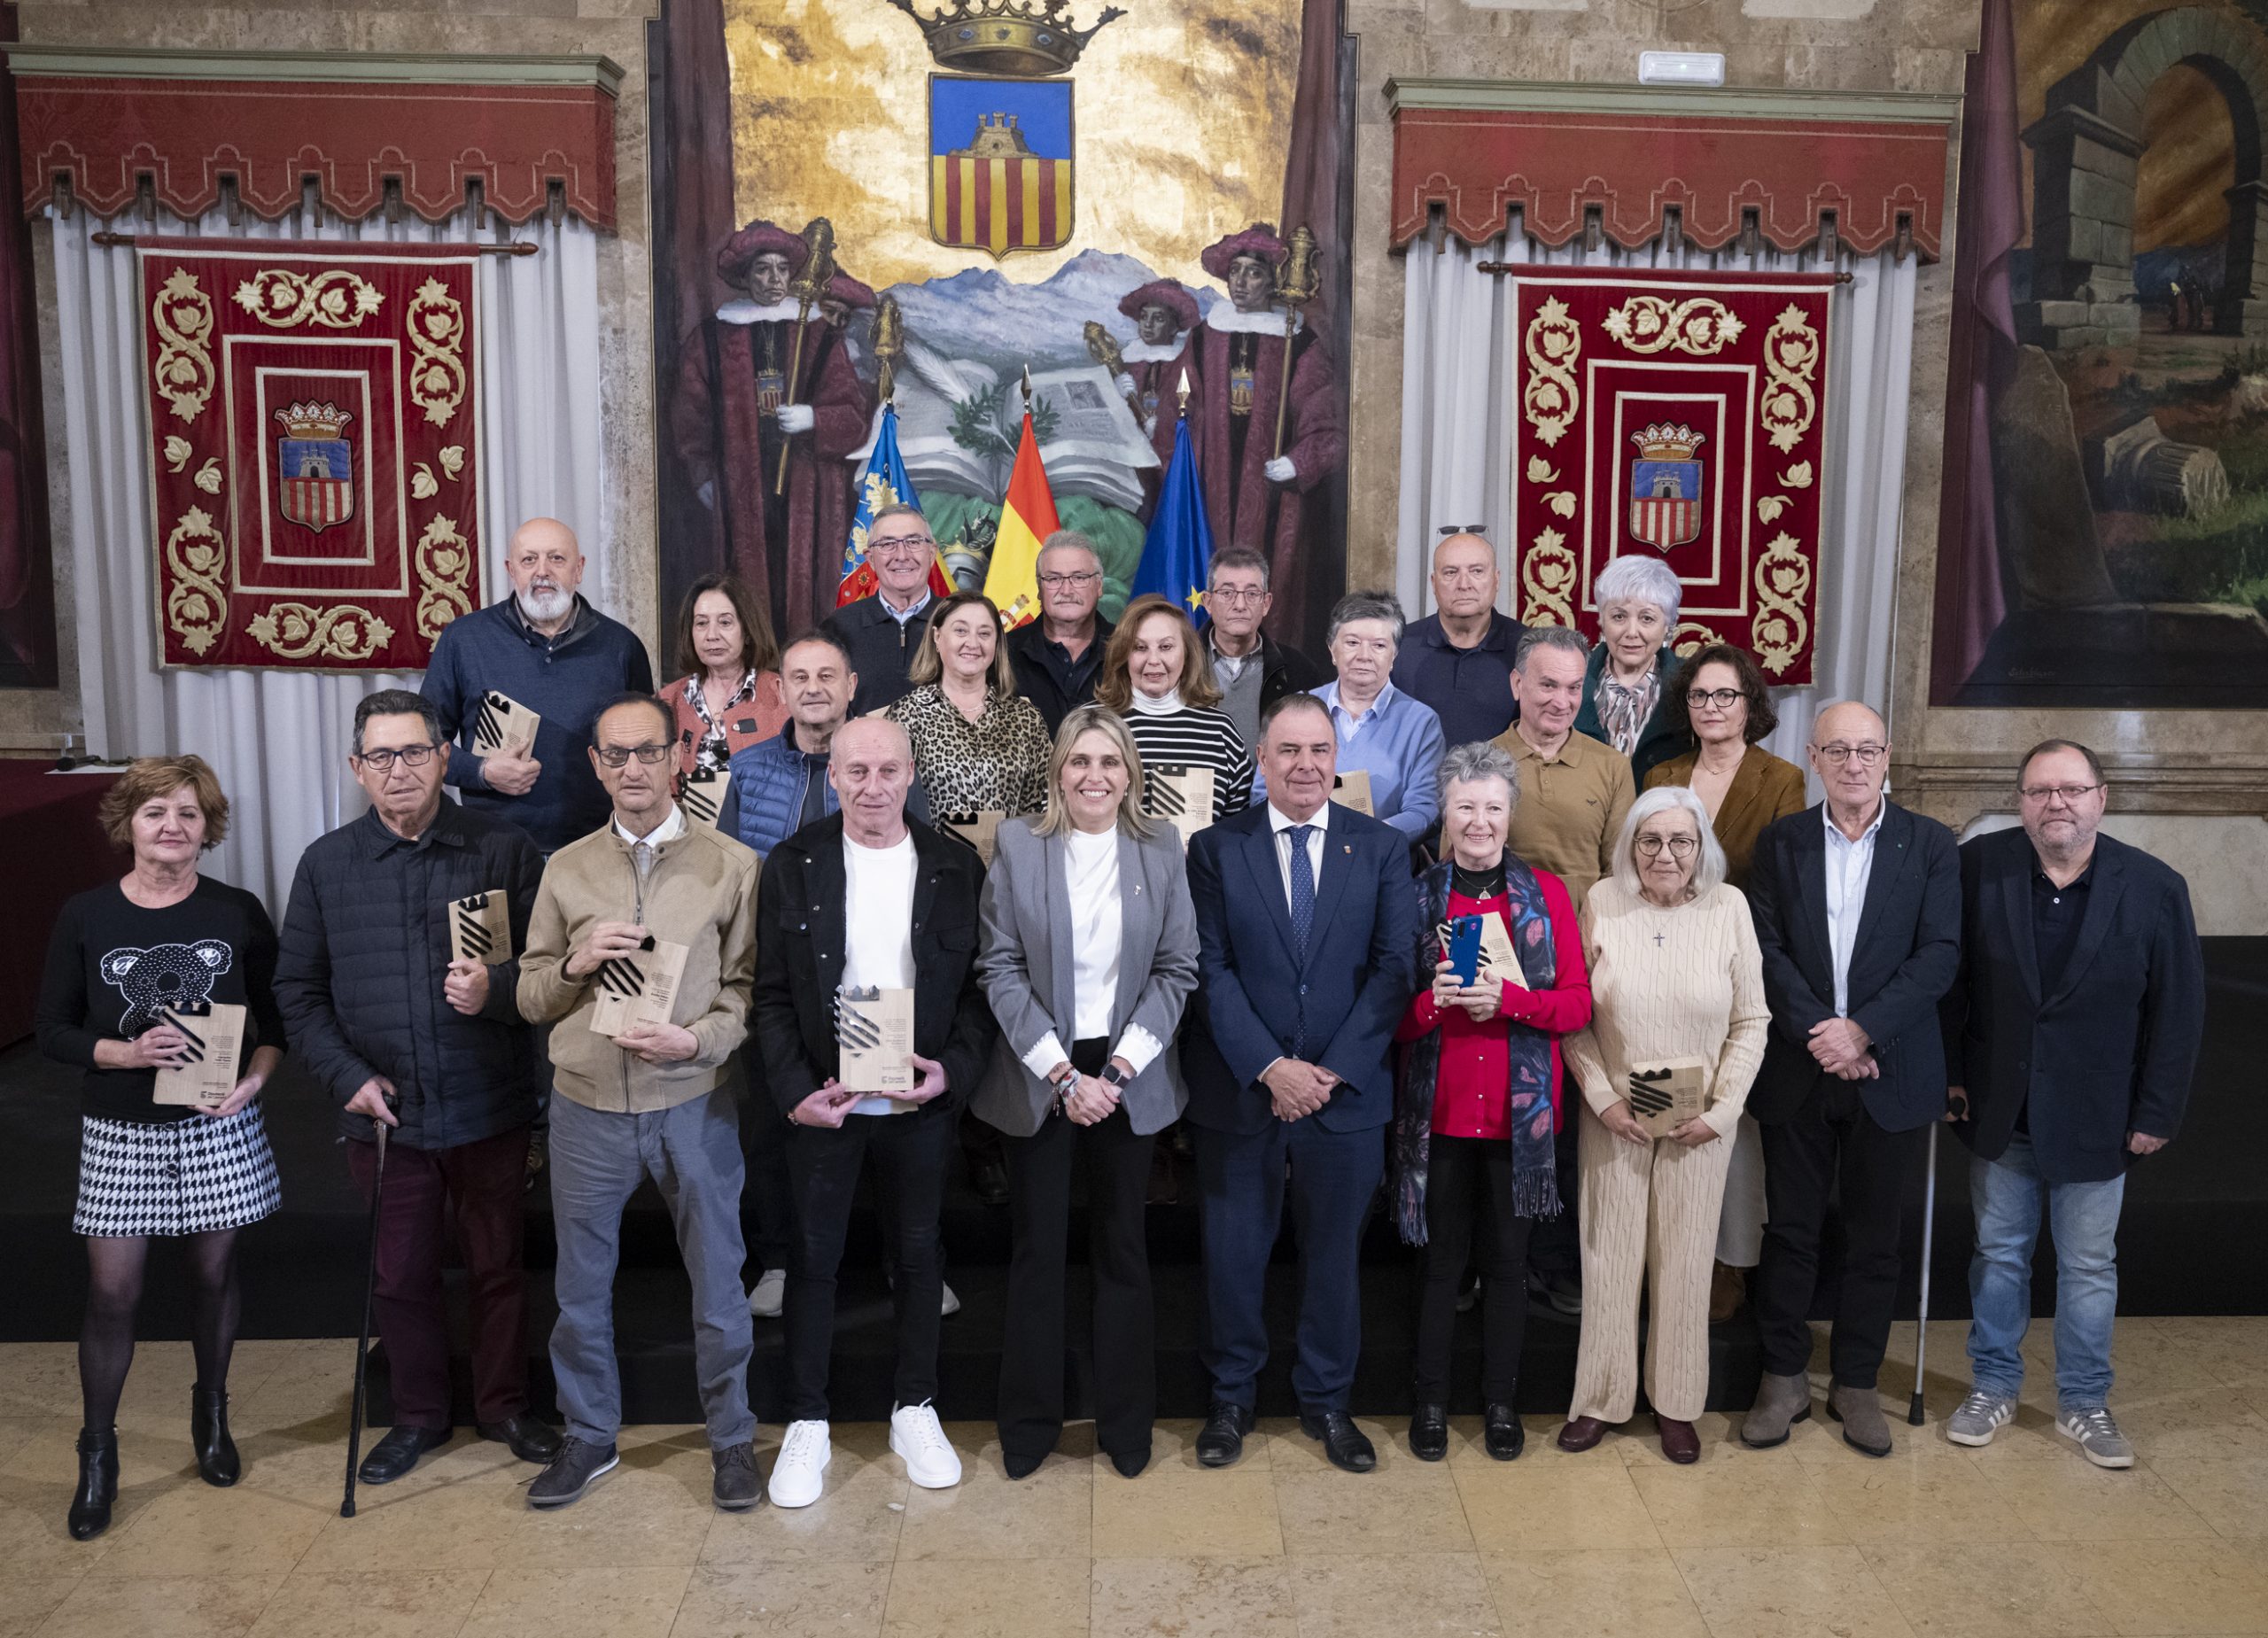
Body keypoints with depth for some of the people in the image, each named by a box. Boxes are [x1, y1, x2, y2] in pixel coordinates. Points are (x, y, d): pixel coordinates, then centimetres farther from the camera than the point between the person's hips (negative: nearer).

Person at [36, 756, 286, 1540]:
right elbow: (51, 1029, 1)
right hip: (120, 1134, 0)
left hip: (219, 1128, 1)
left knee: (214, 1272, 12)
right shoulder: (85, 916, -2)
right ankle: (97, 1453, 18)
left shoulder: (239, 912, -1)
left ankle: (212, 1414, 34)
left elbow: (278, 1014, 5)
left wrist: (257, 1074, -12)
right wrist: (126, 1051, -17)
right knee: (112, 1292, 0)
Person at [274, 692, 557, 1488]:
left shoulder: (503, 849, -6)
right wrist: (347, 1077, -6)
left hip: (488, 1109, -2)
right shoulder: (325, 864, 1)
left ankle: (504, 1405, 32)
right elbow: (298, 991, 5)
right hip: (382, 1114, 2)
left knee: (497, 1265, 12)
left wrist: (496, 988, -25)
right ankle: (419, 1414, 35)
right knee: (402, 1273, 15)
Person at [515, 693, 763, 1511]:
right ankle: (589, 1434, 34)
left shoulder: (731, 864, -2)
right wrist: (577, 964, -11)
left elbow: (751, 988, -3)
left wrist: (697, 1039, -19)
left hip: (694, 1103, -2)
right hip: (588, 1106, 2)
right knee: (581, 1283, 14)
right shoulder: (566, 870, 5)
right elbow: (531, 998, 8)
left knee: (717, 1277, 9)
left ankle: (732, 1436, 27)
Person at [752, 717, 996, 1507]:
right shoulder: (793, 864, -2)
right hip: (821, 1100, -1)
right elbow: (771, 992, -2)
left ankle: (915, 1410, 30)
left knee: (917, 1255, 13)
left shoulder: (954, 866, 0)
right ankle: (806, 1424, 24)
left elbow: (978, 983, 2)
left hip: (921, 1099, 1)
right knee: (813, 1257, 9)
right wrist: (795, 1089, -12)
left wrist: (954, 1069, -12)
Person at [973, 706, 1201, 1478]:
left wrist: (1118, 1067, -10)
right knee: (1036, 1250, 6)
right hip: (1039, 1075, -1)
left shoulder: (1161, 852, 1)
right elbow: (1001, 968, -5)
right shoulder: (1017, 846, -2)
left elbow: (1177, 968, 0)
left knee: (1122, 1249, 9)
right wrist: (1061, 1072, -11)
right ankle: (1029, 1422, 22)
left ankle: (1126, 1421, 24)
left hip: (1128, 1076, 1)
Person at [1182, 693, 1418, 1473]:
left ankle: (1326, 1401, 31)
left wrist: (1332, 1068, -13)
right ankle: (1231, 1398, 29)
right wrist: (1268, 1067, -15)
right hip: (1240, 1090, 0)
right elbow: (1211, 969, -6)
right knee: (1232, 1254, 9)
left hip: (1347, 1089, 1)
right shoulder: (1216, 847, 0)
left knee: (1334, 1253, 13)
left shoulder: (1382, 848, 2)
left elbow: (1395, 966, -4)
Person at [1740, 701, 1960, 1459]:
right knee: (1789, 1230, 8)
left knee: (1873, 1237, 10)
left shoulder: (1929, 844, 0)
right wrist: (1819, 1032, -14)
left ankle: (1856, 1383, 25)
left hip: (1889, 1074, 0)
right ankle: (1784, 1377, 22)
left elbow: (1939, 955, -7)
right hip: (1796, 1073, 1)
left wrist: (1861, 1029, -16)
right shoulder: (1780, 842, 3)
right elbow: (1768, 949, -3)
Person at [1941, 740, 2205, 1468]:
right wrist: (1948, 1074, -4)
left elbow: (2177, 1012, -5)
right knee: (1999, 1251, 14)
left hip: (2096, 1117, -1)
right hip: (1998, 1107, 1)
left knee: (2090, 1265, 12)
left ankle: (2084, 1403, 29)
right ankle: (1993, 1386, 30)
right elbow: (1948, 977, -1)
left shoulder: (2155, 887, -10)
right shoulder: (1978, 867, -9)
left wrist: (2157, 1114, -6)